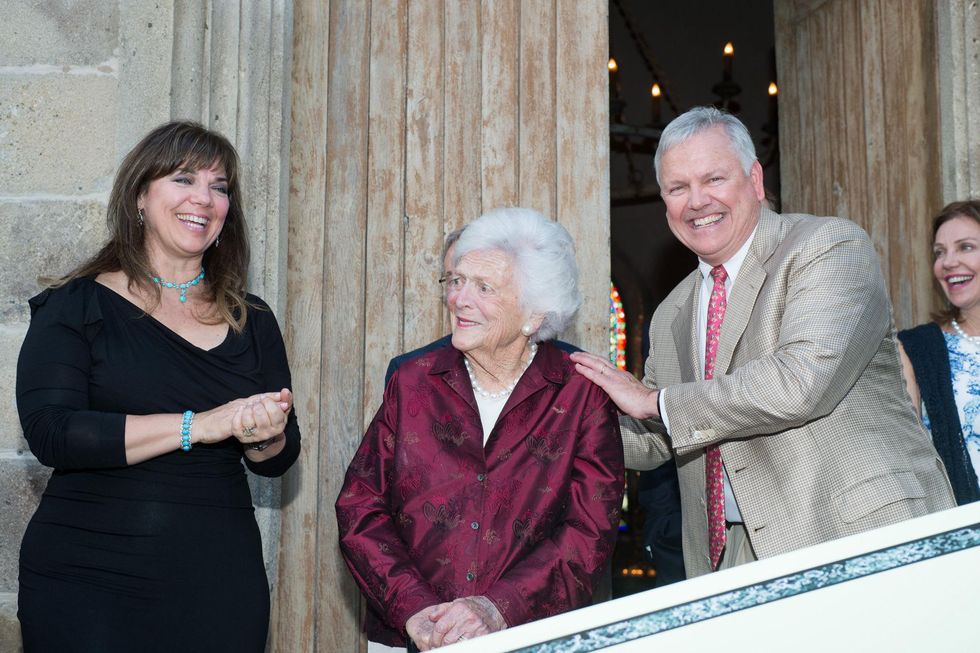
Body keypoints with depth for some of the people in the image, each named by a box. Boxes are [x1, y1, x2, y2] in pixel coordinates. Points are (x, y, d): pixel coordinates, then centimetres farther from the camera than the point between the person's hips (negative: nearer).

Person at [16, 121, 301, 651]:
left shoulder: (252, 321, 8)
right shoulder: (77, 306, -2)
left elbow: (279, 460, 9)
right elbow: (50, 433, -16)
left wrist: (265, 435, -15)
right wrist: (200, 425, -21)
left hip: (219, 587, 4)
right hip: (86, 586, -3)